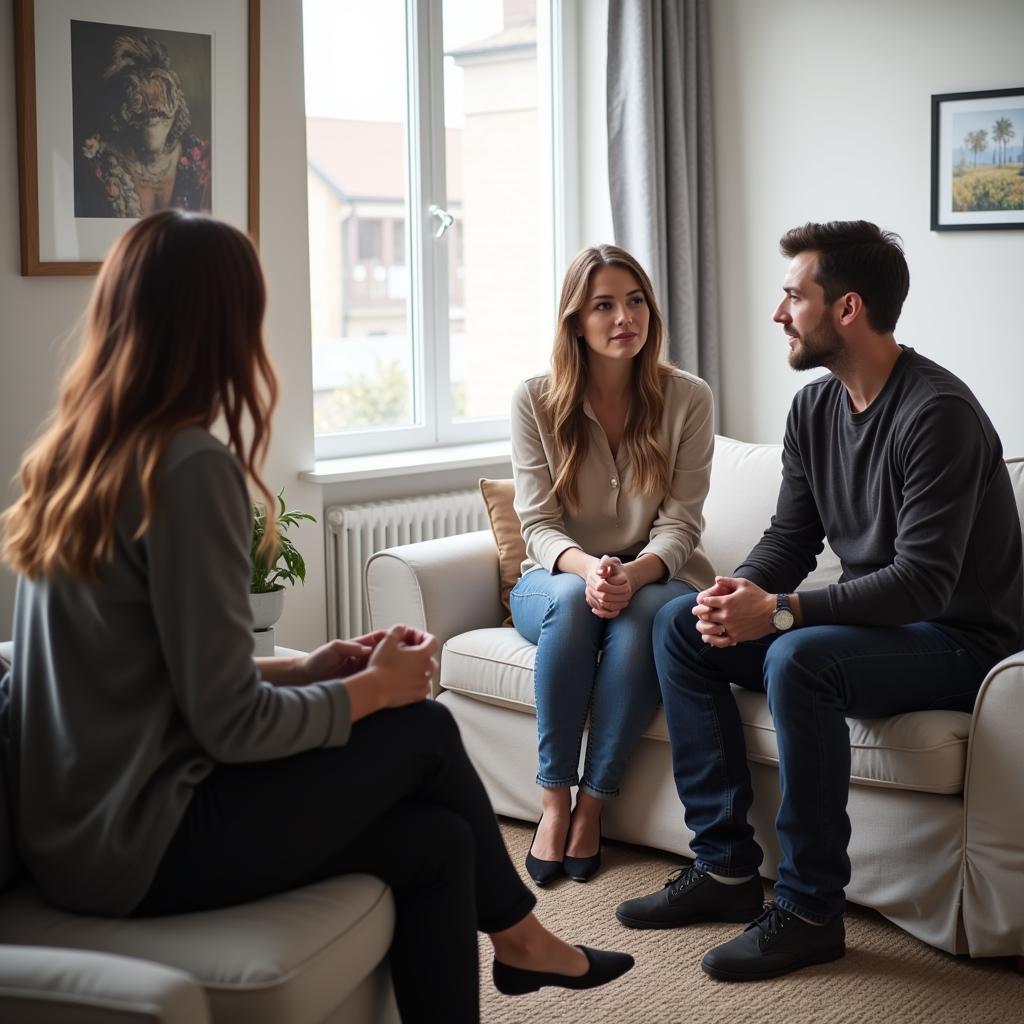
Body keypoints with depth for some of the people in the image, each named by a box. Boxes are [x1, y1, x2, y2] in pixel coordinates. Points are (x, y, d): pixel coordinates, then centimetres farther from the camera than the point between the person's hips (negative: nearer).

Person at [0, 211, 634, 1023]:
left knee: (437, 838, 9)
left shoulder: (71, 453, 7)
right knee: (423, 728, 7)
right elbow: (232, 726, -20)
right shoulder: (188, 466, -20)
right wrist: (378, 688, -3)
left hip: (77, 830, 8)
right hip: (146, 844, -8)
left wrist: (304, 669, 10)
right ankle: (514, 932, 29)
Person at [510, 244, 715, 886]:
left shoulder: (688, 399, -4)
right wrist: (586, 567, -30)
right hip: (558, 576, 0)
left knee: (646, 610, -35)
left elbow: (680, 524, -8)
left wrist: (635, 572, -30)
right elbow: (538, 523, -7)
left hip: (655, 580, 0)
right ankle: (554, 801, -25)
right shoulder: (536, 401, -3)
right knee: (572, 599, -35)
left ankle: (593, 805, -25)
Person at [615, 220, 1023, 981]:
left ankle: (810, 911, -20)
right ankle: (727, 867, -1)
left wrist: (780, 613, -33)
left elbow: (922, 581, -28)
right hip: (871, 622, 9)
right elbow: (790, 539, 8)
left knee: (799, 658, -35)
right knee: (682, 625, -2)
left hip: (959, 638, -9)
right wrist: (742, 593, -14)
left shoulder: (936, 412, -22)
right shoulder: (815, 408, 4)